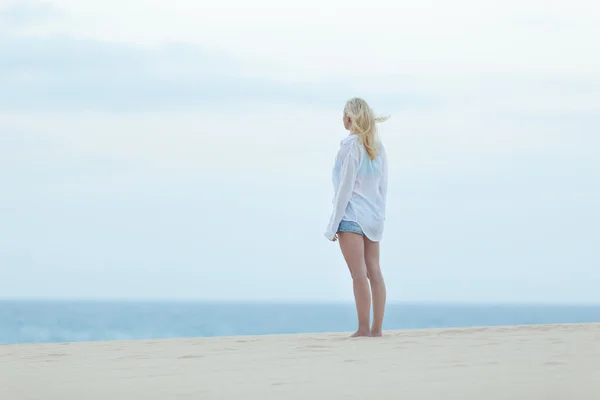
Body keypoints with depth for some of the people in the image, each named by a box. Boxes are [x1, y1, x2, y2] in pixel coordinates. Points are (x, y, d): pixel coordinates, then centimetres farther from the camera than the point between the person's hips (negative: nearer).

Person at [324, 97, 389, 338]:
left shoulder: (351, 146, -10)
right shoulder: (378, 147, 10)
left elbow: (345, 187, -11)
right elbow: (383, 186, 12)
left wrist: (334, 223, -8)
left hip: (352, 216, -7)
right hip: (373, 217, 7)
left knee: (358, 273, -8)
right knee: (374, 271, 5)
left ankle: (364, 328, -11)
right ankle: (377, 328, 5)